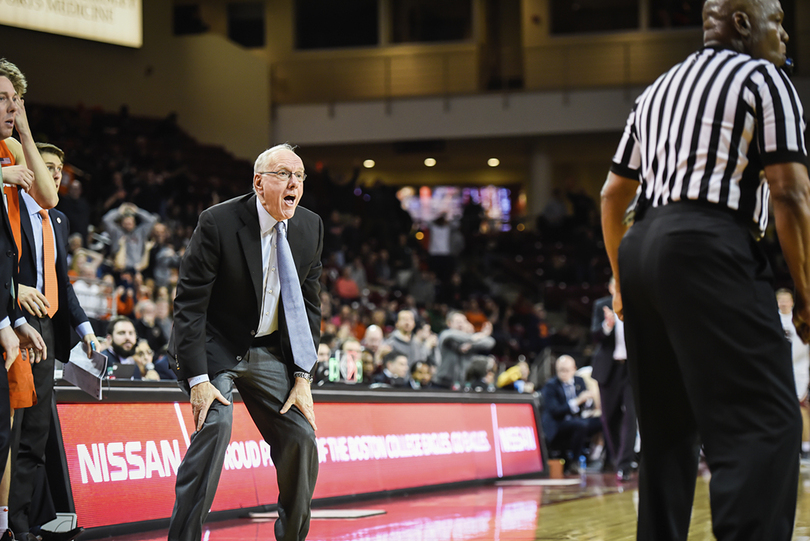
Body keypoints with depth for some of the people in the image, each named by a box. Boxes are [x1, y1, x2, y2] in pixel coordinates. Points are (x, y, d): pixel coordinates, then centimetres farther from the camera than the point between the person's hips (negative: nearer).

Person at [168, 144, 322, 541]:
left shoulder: (310, 228, -3)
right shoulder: (218, 222, -19)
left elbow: (308, 307, 4)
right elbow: (189, 304, -18)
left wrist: (302, 378, -4)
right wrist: (198, 378, -24)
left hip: (269, 351, 5)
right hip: (215, 345, -5)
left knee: (301, 437, -2)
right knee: (216, 422, -27)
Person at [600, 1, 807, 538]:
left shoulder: (657, 90, 25)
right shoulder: (764, 79, 3)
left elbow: (613, 195, 25)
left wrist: (623, 281, 31)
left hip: (640, 250, 8)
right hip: (710, 250, -8)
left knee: (668, 429, 14)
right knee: (766, 425, -14)